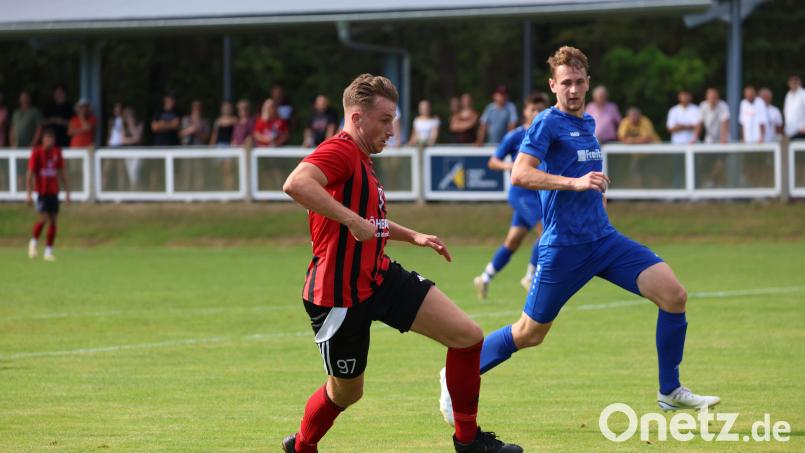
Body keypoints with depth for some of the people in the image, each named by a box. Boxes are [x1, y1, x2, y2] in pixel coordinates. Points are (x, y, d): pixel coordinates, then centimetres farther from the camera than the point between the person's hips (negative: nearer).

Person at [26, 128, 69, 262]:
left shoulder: (57, 152, 7)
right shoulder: (37, 152, -6)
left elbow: (62, 173, 14)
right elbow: (30, 173, -6)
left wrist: (67, 192, 11)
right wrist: (29, 194, -11)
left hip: (54, 191, 4)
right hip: (41, 191, -4)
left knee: (53, 221, 1)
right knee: (43, 218, -16)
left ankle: (49, 251, 7)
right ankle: (33, 242, 9)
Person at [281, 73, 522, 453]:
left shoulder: (362, 159, 15)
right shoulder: (339, 151, -17)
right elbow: (296, 184, -39)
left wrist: (413, 236, 23)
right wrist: (353, 220, -37)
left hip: (382, 277, 9)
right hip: (340, 294, -9)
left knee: (468, 336, -2)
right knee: (346, 392, 7)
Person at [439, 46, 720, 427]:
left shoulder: (587, 123, 15)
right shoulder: (547, 123, -9)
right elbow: (520, 174, -23)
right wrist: (575, 182, -29)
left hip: (604, 239, 7)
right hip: (563, 248, -7)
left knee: (674, 295, -9)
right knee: (530, 333, 2)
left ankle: (670, 392, 1)